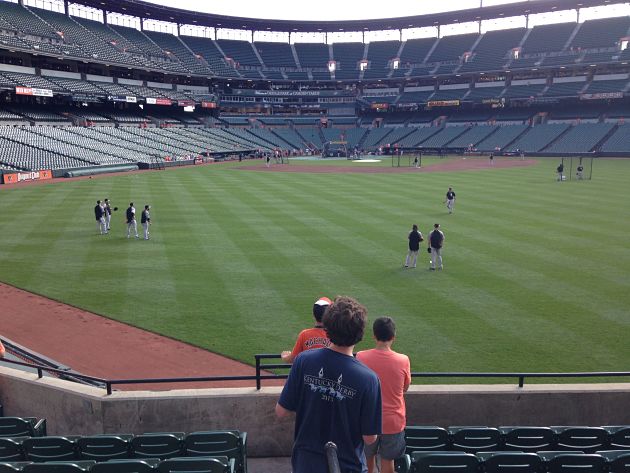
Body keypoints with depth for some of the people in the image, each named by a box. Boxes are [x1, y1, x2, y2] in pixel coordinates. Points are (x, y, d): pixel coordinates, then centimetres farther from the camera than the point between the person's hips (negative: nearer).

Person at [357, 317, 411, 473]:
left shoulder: (361, 357, -15)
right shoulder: (403, 360, -17)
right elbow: (405, 388, 0)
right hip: (393, 421, 0)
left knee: (368, 457, 23)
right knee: (388, 460, 17)